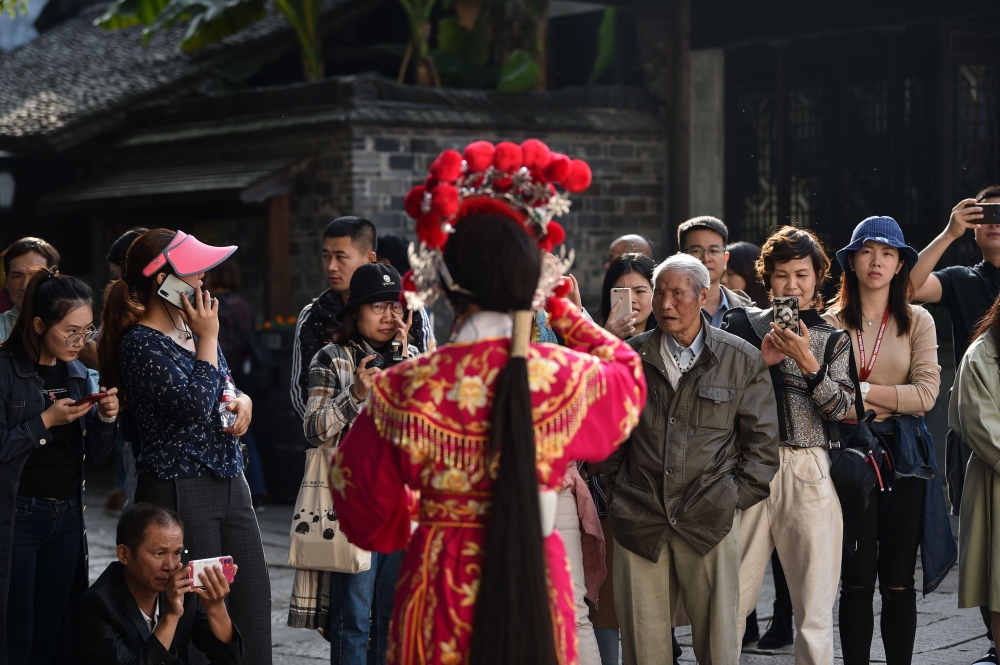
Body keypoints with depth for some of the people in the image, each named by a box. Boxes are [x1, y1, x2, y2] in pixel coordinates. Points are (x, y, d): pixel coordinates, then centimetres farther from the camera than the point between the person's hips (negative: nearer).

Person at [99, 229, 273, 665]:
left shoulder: (192, 326, 11)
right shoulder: (140, 344, -13)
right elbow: (194, 404, -22)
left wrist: (242, 400, 3)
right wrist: (208, 339, -14)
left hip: (228, 481, 8)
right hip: (179, 488, -8)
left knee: (254, 598, 7)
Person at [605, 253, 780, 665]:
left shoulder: (742, 360, 4)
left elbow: (762, 442, 7)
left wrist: (735, 500, 1)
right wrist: (617, 490, 8)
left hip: (710, 521, -1)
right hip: (639, 521, 1)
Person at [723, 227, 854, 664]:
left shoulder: (834, 340, 10)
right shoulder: (742, 324, 8)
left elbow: (840, 408, -1)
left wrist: (806, 361, -13)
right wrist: (762, 359, -9)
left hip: (810, 473, 1)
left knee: (815, 600, 1)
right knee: (731, 597, -1)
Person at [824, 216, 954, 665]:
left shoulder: (917, 322, 5)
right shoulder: (831, 323, 3)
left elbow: (926, 394, -7)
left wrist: (861, 391, -12)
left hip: (903, 456, 1)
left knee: (898, 582, 5)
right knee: (857, 581, 0)